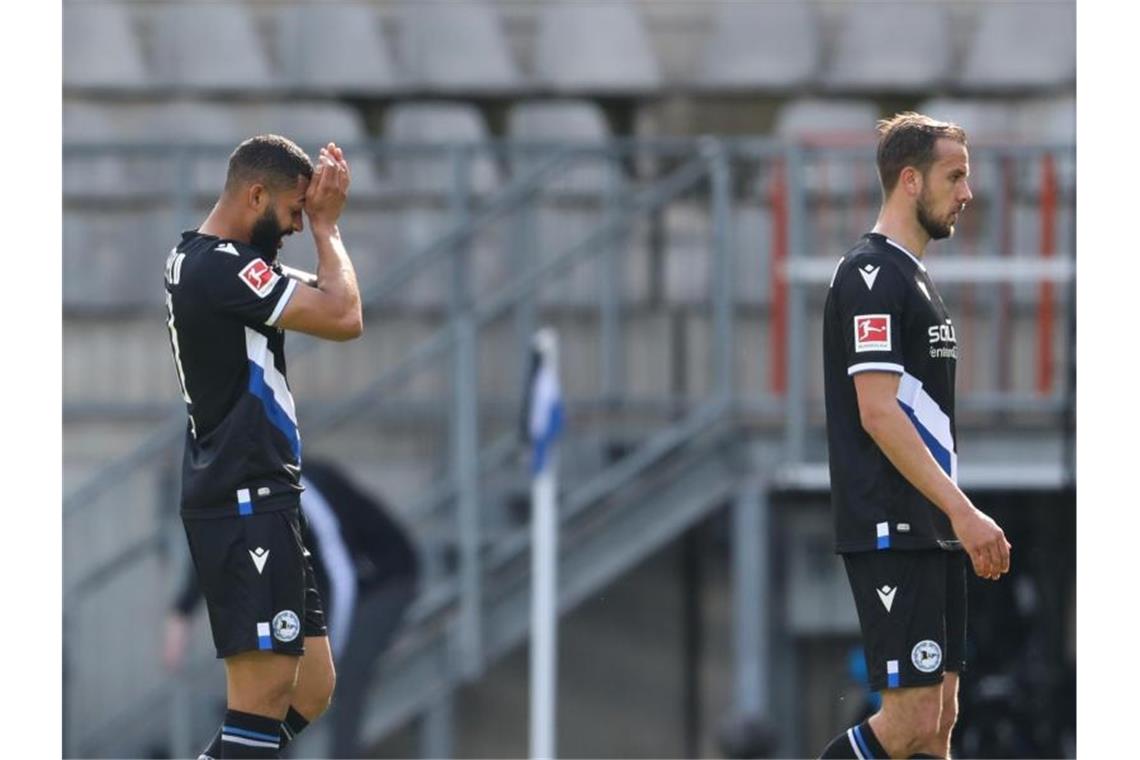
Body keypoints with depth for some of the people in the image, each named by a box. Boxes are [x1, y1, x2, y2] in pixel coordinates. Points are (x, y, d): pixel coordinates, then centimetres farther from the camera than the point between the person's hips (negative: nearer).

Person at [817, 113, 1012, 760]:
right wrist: (963, 511, -21)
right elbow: (877, 414, -19)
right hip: (892, 531, -10)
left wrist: (964, 521, 18)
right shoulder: (872, 275, -12)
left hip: (933, 533, 10)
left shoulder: (914, 277, 19)